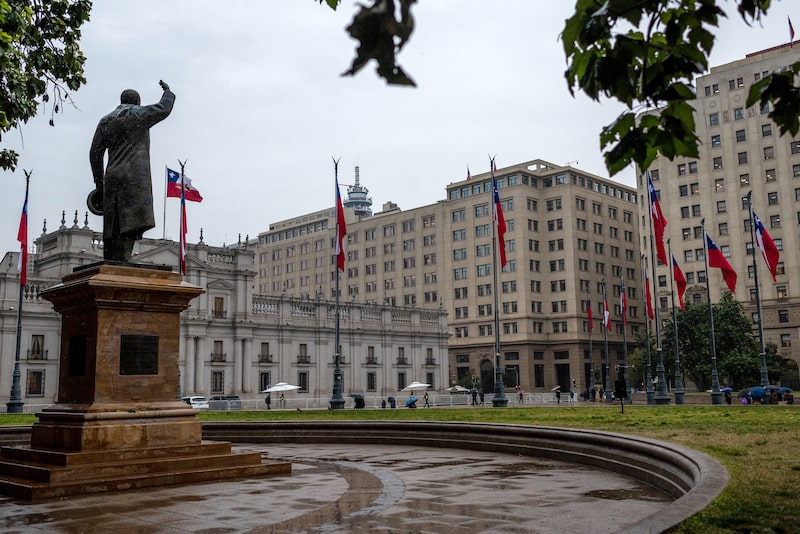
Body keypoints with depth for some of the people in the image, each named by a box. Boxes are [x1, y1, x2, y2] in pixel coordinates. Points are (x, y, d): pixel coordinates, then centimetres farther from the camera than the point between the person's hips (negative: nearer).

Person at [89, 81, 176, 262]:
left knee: (112, 228, 7)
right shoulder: (140, 114, 6)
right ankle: (121, 264, -25)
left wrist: (99, 184, 19)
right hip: (135, 177, -5)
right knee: (130, 225, -14)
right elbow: (164, 108, 18)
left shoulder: (106, 121, 19)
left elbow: (95, 154, 16)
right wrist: (168, 91, 38)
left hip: (113, 177, 6)